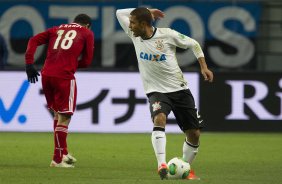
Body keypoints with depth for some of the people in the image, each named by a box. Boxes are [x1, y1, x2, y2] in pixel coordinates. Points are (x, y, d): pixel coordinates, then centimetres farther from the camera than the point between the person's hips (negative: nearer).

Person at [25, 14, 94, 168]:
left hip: (46, 74, 5)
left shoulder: (57, 29, 23)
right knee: (64, 117, 1)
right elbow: (86, 61, 8)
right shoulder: (87, 33, 12)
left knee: (58, 113, 21)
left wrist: (29, 64, 6)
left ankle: (63, 153, 27)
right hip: (64, 76, -5)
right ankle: (57, 159, 1)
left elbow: (34, 40, 11)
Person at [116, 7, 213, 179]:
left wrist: (204, 66, -5)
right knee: (159, 119, -32)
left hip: (180, 89, 0)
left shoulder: (167, 35, -12)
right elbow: (120, 13, 6)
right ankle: (162, 165, -40)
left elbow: (193, 44, 2)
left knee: (194, 135, 2)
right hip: (156, 91, 0)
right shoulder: (135, 36, -2)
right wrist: (146, 11, -1)